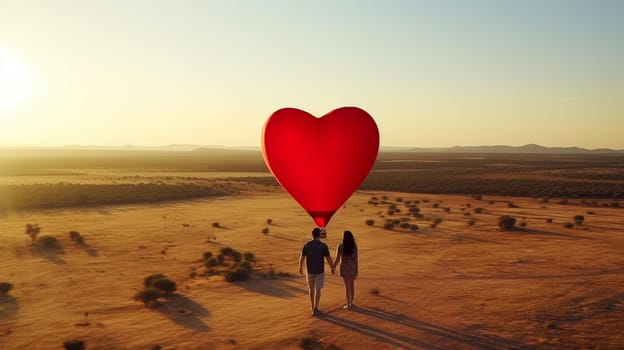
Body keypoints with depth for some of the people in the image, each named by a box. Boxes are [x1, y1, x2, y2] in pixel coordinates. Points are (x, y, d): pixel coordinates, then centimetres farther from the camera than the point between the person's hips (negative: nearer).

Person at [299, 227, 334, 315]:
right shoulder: (323, 246, -15)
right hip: (320, 271, -2)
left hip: (310, 270, 2)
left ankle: (313, 305, 35)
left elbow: (301, 258, 0)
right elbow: (329, 259, -10)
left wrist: (300, 268, 17)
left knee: (311, 287, 21)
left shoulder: (306, 245, -8)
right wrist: (332, 268, 7)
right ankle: (315, 309, -5)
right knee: (317, 290, 3)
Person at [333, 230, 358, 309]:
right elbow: (356, 258, -5)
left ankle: (348, 304, 4)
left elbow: (337, 259, -10)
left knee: (347, 286, 1)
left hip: (345, 267, -4)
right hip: (352, 267, 4)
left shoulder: (341, 246, -13)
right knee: (352, 285, 15)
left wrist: (333, 267, 4)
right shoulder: (354, 246, -4)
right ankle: (351, 303, 21)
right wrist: (356, 270, 1)